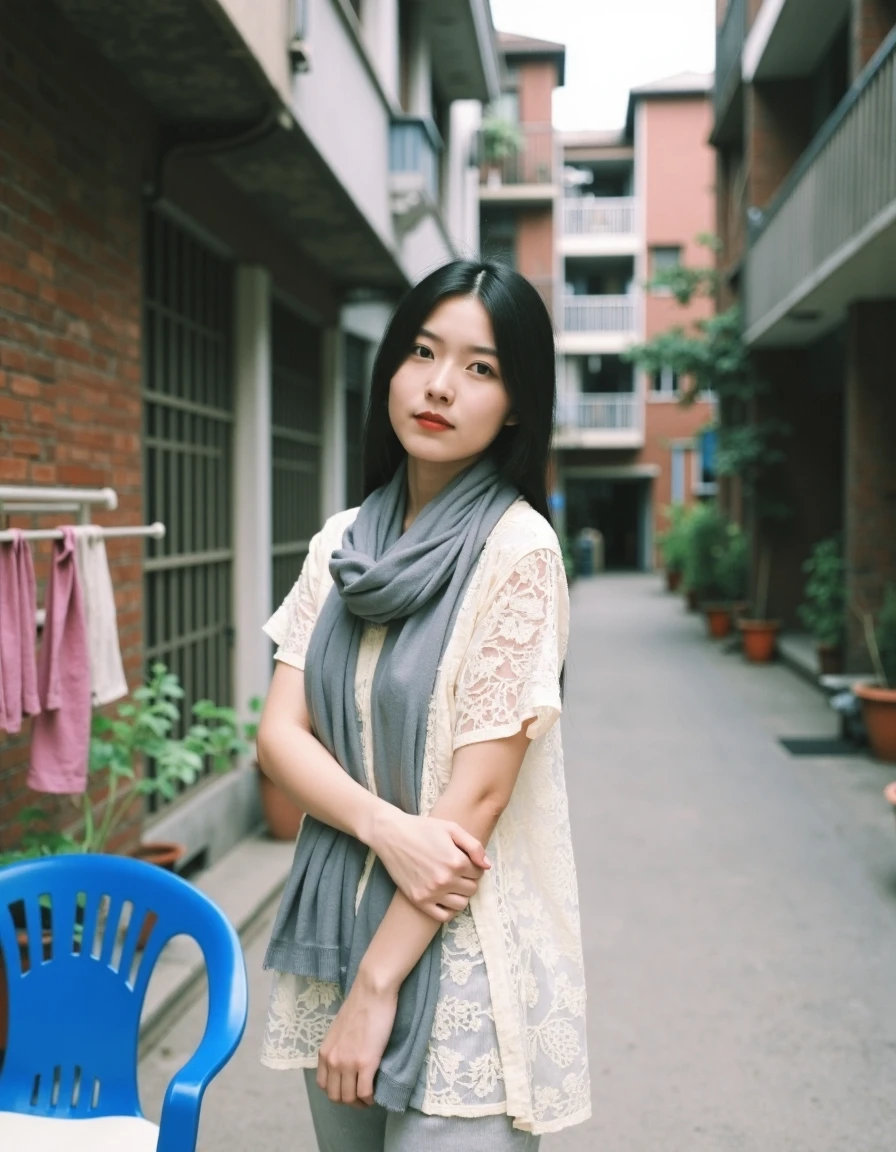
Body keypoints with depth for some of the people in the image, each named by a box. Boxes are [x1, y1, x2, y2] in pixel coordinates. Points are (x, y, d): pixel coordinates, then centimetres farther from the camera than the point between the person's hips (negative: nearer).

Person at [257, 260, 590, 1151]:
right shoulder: (340, 542, 4)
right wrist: (386, 826, -18)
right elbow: (279, 733, 0)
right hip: (336, 920, 5)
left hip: (462, 950, -5)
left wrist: (377, 987, -14)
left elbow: (479, 790, -16)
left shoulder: (518, 550, -13)